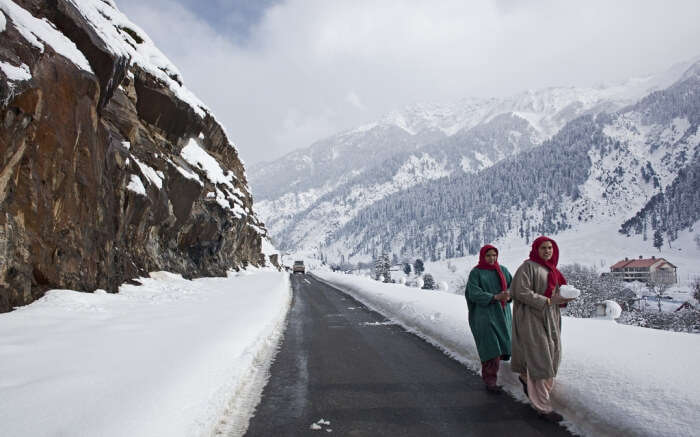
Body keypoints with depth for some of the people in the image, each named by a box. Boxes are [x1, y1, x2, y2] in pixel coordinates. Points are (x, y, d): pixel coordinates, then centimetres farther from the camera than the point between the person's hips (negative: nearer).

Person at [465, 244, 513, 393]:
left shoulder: (503, 270, 10)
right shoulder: (475, 273, -3)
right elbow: (474, 293, -13)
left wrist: (508, 295, -19)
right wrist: (495, 297, -24)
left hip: (502, 314, 5)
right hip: (484, 313, -5)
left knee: (503, 343, 5)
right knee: (491, 346, -10)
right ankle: (490, 381, -2)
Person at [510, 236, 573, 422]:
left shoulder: (551, 270, 15)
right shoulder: (528, 267, -10)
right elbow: (520, 292, -19)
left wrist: (563, 298, -2)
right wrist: (549, 301, -20)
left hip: (550, 318, 8)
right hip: (532, 318, -8)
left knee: (552, 356, 14)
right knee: (539, 360, -7)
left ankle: (526, 378, 41)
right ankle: (543, 407, 1)